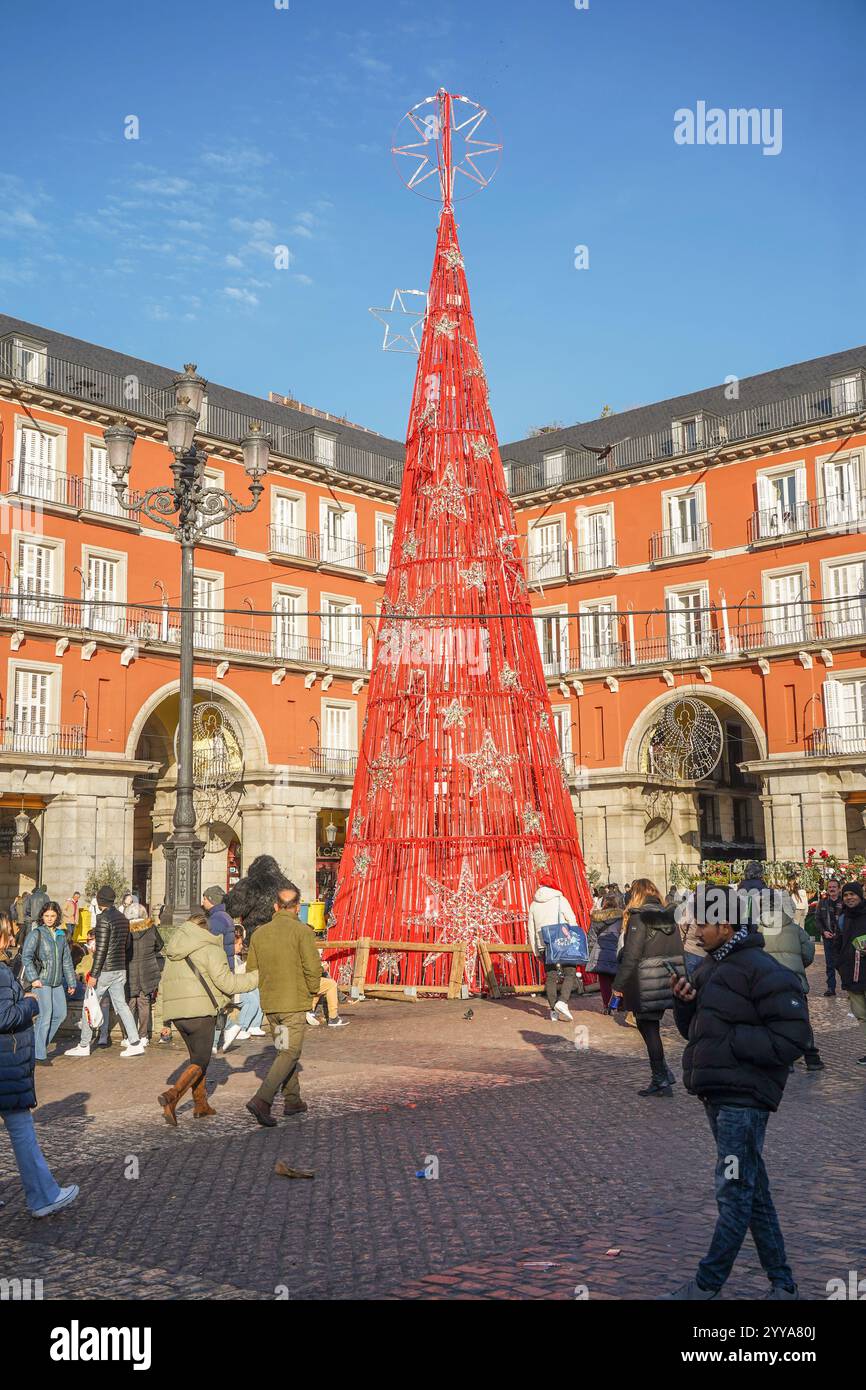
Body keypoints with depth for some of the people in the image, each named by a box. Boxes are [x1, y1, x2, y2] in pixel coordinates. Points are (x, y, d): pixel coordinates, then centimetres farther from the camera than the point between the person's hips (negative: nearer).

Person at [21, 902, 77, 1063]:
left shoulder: (61, 935, 13)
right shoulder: (36, 934, -5)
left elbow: (67, 960, 18)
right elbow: (26, 957, -11)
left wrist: (71, 982, 18)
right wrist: (33, 978, -19)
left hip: (57, 982, 7)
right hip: (41, 981, -7)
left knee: (61, 1013, 7)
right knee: (45, 1015, -7)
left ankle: (41, 1042, 24)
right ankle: (39, 1054, 2)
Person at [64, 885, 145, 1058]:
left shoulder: (104, 919, -16)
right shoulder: (123, 918, 9)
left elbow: (101, 949, -19)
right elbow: (127, 944, 15)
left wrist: (93, 974, -17)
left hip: (105, 970, -7)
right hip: (120, 969, 7)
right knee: (121, 1005, 10)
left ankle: (84, 1046, 13)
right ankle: (135, 1043, 4)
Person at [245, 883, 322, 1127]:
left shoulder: (260, 933, 5)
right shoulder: (302, 931, -11)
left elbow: (251, 970, 7)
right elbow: (313, 967, -16)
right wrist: (313, 991, 1)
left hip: (269, 1003, 6)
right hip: (295, 1002, -6)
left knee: (284, 1049, 19)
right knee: (289, 1053, -2)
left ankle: (292, 1100, 25)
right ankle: (262, 1100, -16)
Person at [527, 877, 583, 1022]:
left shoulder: (534, 904, 12)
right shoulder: (560, 900, 1)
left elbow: (531, 930, 14)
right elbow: (572, 921, -3)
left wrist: (536, 951, 19)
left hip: (543, 945, 4)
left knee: (550, 977, 8)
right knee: (570, 973, 3)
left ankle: (554, 1011, 7)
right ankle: (562, 1002, -15)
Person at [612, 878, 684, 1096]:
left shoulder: (638, 917, -12)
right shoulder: (669, 916, 10)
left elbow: (631, 955, -16)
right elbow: (679, 952, 13)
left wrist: (619, 984, -9)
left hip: (646, 986, -7)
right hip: (669, 982, 7)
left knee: (649, 1029, 3)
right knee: (650, 1026, 19)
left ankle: (660, 1080, 7)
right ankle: (663, 1073, 17)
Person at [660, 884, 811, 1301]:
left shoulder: (762, 971, -15)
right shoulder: (710, 967, 15)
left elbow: (792, 1039, -20)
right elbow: (694, 1029, 22)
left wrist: (731, 1041, -18)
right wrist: (683, 1002, 1)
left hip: (744, 1099, -10)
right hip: (717, 1096, 10)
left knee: (734, 1193, -1)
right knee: (752, 1191, 16)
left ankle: (705, 1287, 7)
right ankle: (782, 1284, 26)